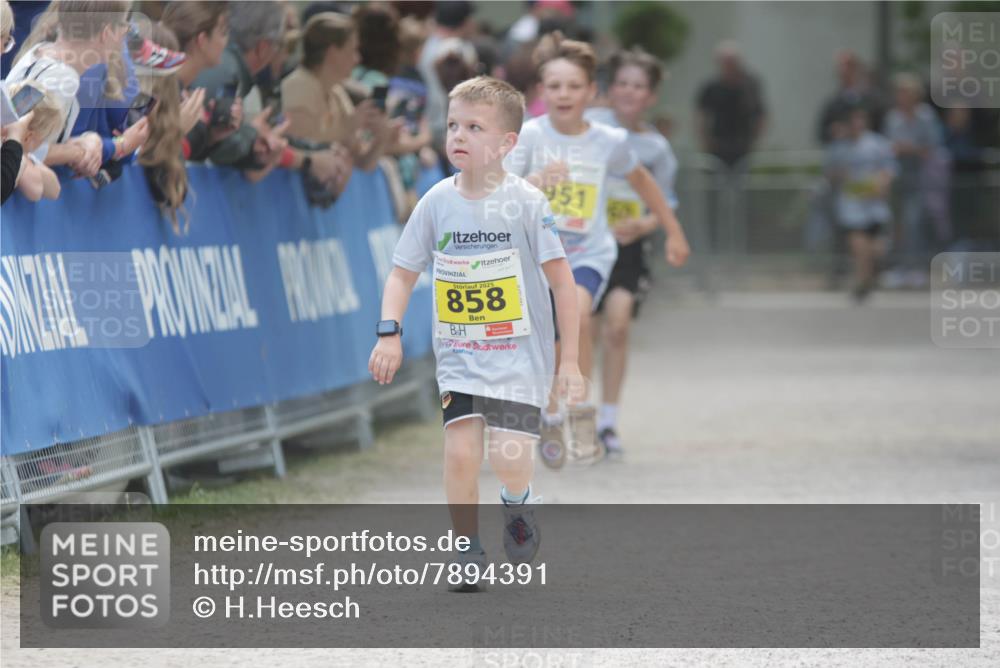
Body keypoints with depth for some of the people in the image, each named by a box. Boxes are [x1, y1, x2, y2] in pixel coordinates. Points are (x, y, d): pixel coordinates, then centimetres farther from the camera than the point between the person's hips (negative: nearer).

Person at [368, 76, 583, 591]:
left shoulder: (526, 202, -9)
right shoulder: (437, 201, 0)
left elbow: (562, 281, -5)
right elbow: (403, 273, 8)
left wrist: (569, 360, -6)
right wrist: (389, 333, -7)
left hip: (520, 355, -3)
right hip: (459, 356, 3)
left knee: (509, 458, -15)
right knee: (460, 450, -12)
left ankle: (516, 506, 20)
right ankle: (468, 552, 6)